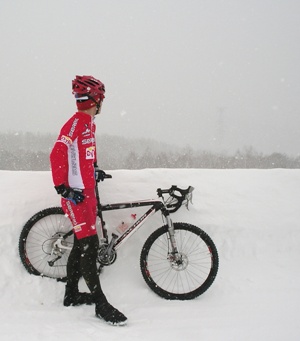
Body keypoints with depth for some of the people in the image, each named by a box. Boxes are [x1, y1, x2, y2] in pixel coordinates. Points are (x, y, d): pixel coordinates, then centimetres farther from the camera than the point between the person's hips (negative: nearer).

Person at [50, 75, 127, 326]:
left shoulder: (89, 124, 13)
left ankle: (71, 295, 28)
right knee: (89, 247, -8)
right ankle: (101, 305, -3)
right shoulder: (75, 123, -16)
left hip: (88, 192, 10)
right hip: (75, 195, -10)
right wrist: (62, 187, -22)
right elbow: (57, 154, -24)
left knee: (82, 245, 15)